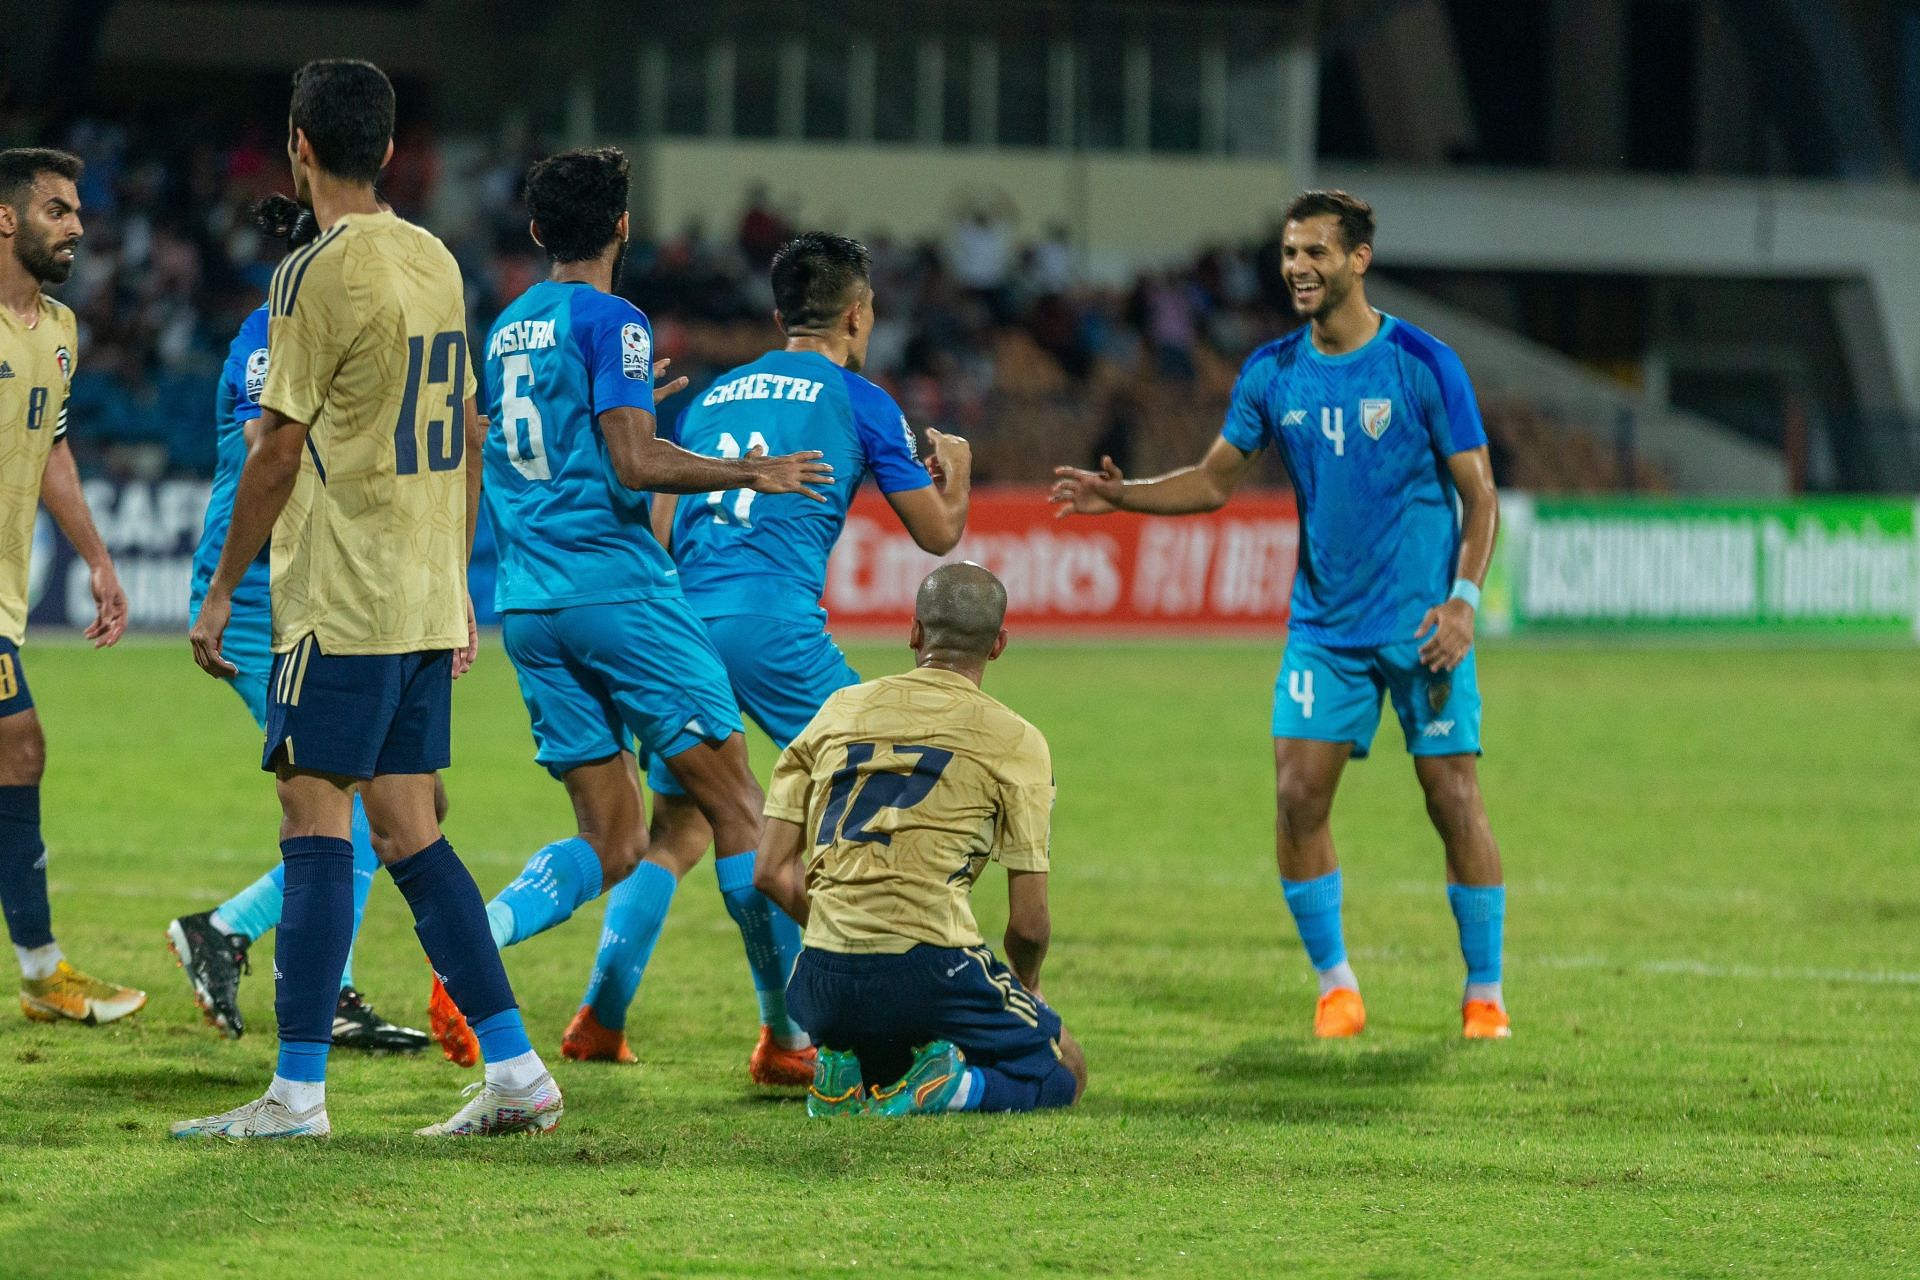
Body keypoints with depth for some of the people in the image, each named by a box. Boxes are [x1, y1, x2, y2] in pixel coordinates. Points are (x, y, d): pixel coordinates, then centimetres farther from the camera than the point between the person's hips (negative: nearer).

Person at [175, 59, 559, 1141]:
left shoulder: (318, 275, -12)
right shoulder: (436, 262, 12)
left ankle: (300, 1092, -8)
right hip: (428, 599, 8)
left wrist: (221, 589, -4)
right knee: (408, 829, 11)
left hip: (341, 598, -8)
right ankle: (518, 1075, 8)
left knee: (316, 817, -6)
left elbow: (279, 450, -11)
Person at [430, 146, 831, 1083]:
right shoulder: (610, 321, -8)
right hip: (617, 586, -7)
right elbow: (633, 465, -16)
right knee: (737, 805, 1)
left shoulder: (507, 329, 16)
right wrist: (751, 473, -6)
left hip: (528, 602, 7)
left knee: (613, 843, 7)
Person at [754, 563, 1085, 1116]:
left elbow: (773, 872, 10)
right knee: (1063, 1072, 20)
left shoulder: (840, 710, 12)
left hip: (825, 986, 4)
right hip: (931, 970, -4)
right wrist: (1026, 984, 24)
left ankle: (845, 1071, 2)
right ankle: (958, 1087, -12)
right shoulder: (1015, 741, 1)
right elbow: (1028, 923, 1)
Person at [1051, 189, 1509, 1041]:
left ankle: (1484, 993, 8)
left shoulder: (1422, 363, -8)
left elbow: (1478, 495, -4)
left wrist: (1463, 601, -15)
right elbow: (1215, 481, 12)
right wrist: (1124, 496, -4)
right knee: (1299, 793, -7)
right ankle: (1335, 986, 7)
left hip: (1422, 621, -4)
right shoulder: (1273, 374, 3)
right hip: (1325, 627, 4)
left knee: (1453, 798, -4)